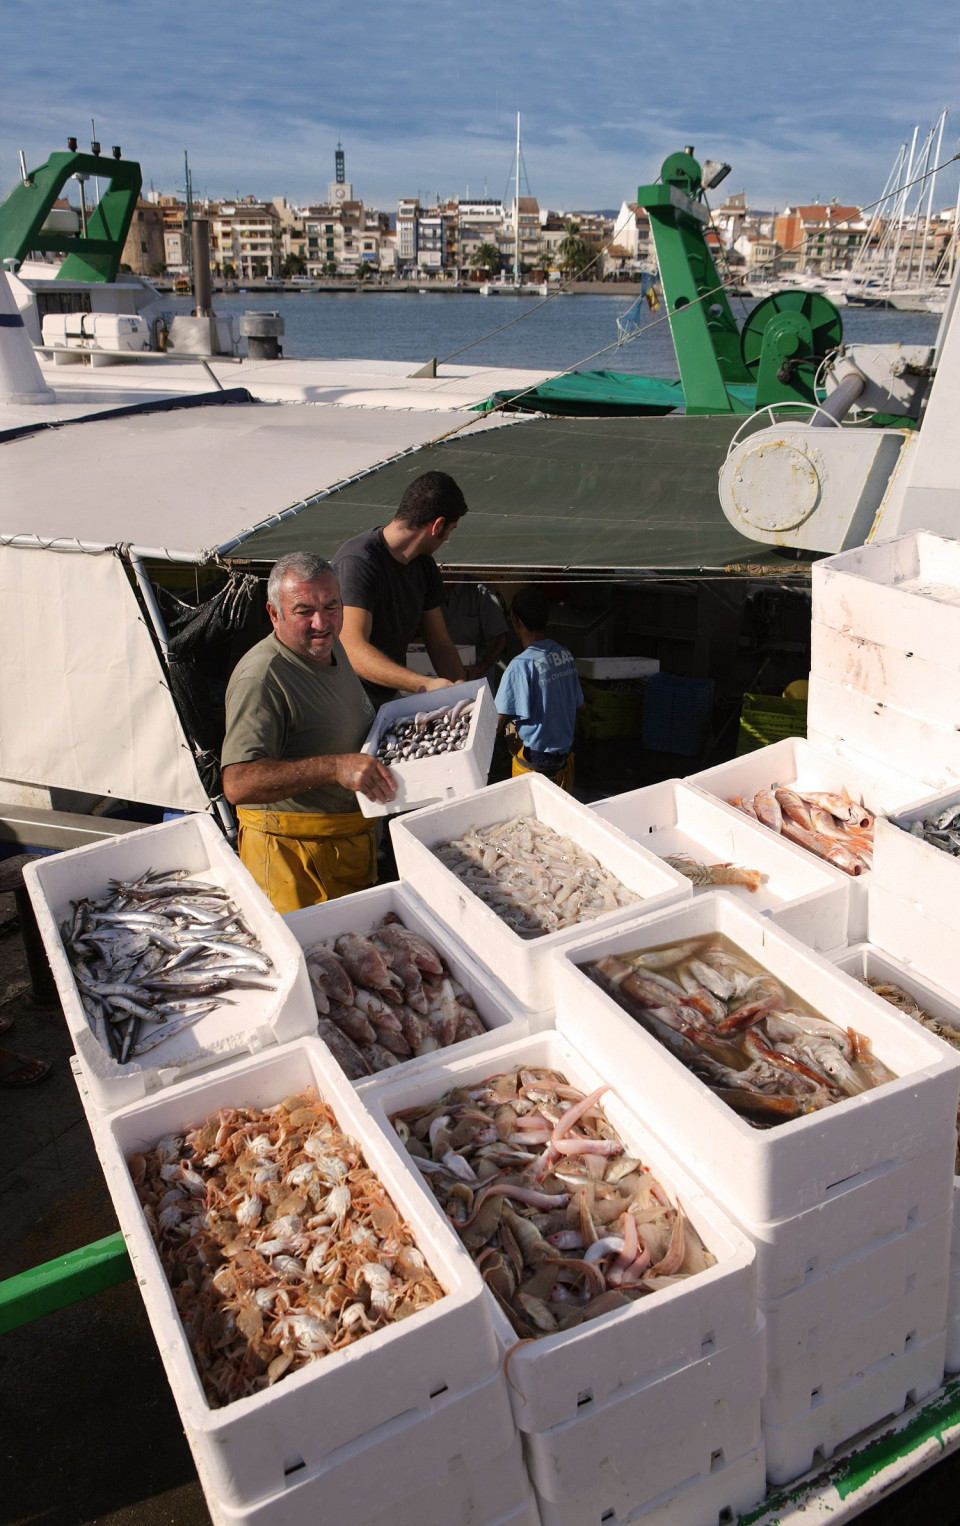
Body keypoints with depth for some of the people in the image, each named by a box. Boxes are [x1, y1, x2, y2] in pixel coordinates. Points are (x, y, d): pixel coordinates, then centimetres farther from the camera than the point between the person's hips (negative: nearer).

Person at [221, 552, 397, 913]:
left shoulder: (331, 647, 7)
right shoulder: (261, 677, -23)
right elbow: (238, 784, -33)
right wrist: (335, 767, -40)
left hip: (354, 840, 9)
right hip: (294, 853, -9)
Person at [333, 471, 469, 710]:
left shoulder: (424, 565, 10)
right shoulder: (359, 561, -19)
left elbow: (440, 644, 11)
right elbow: (353, 650, -29)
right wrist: (424, 685, -38)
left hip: (389, 699, 8)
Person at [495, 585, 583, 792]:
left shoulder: (521, 666, -21)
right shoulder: (565, 654, 0)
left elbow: (499, 723, -19)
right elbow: (577, 704, 10)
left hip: (534, 761, -6)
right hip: (565, 756, 6)